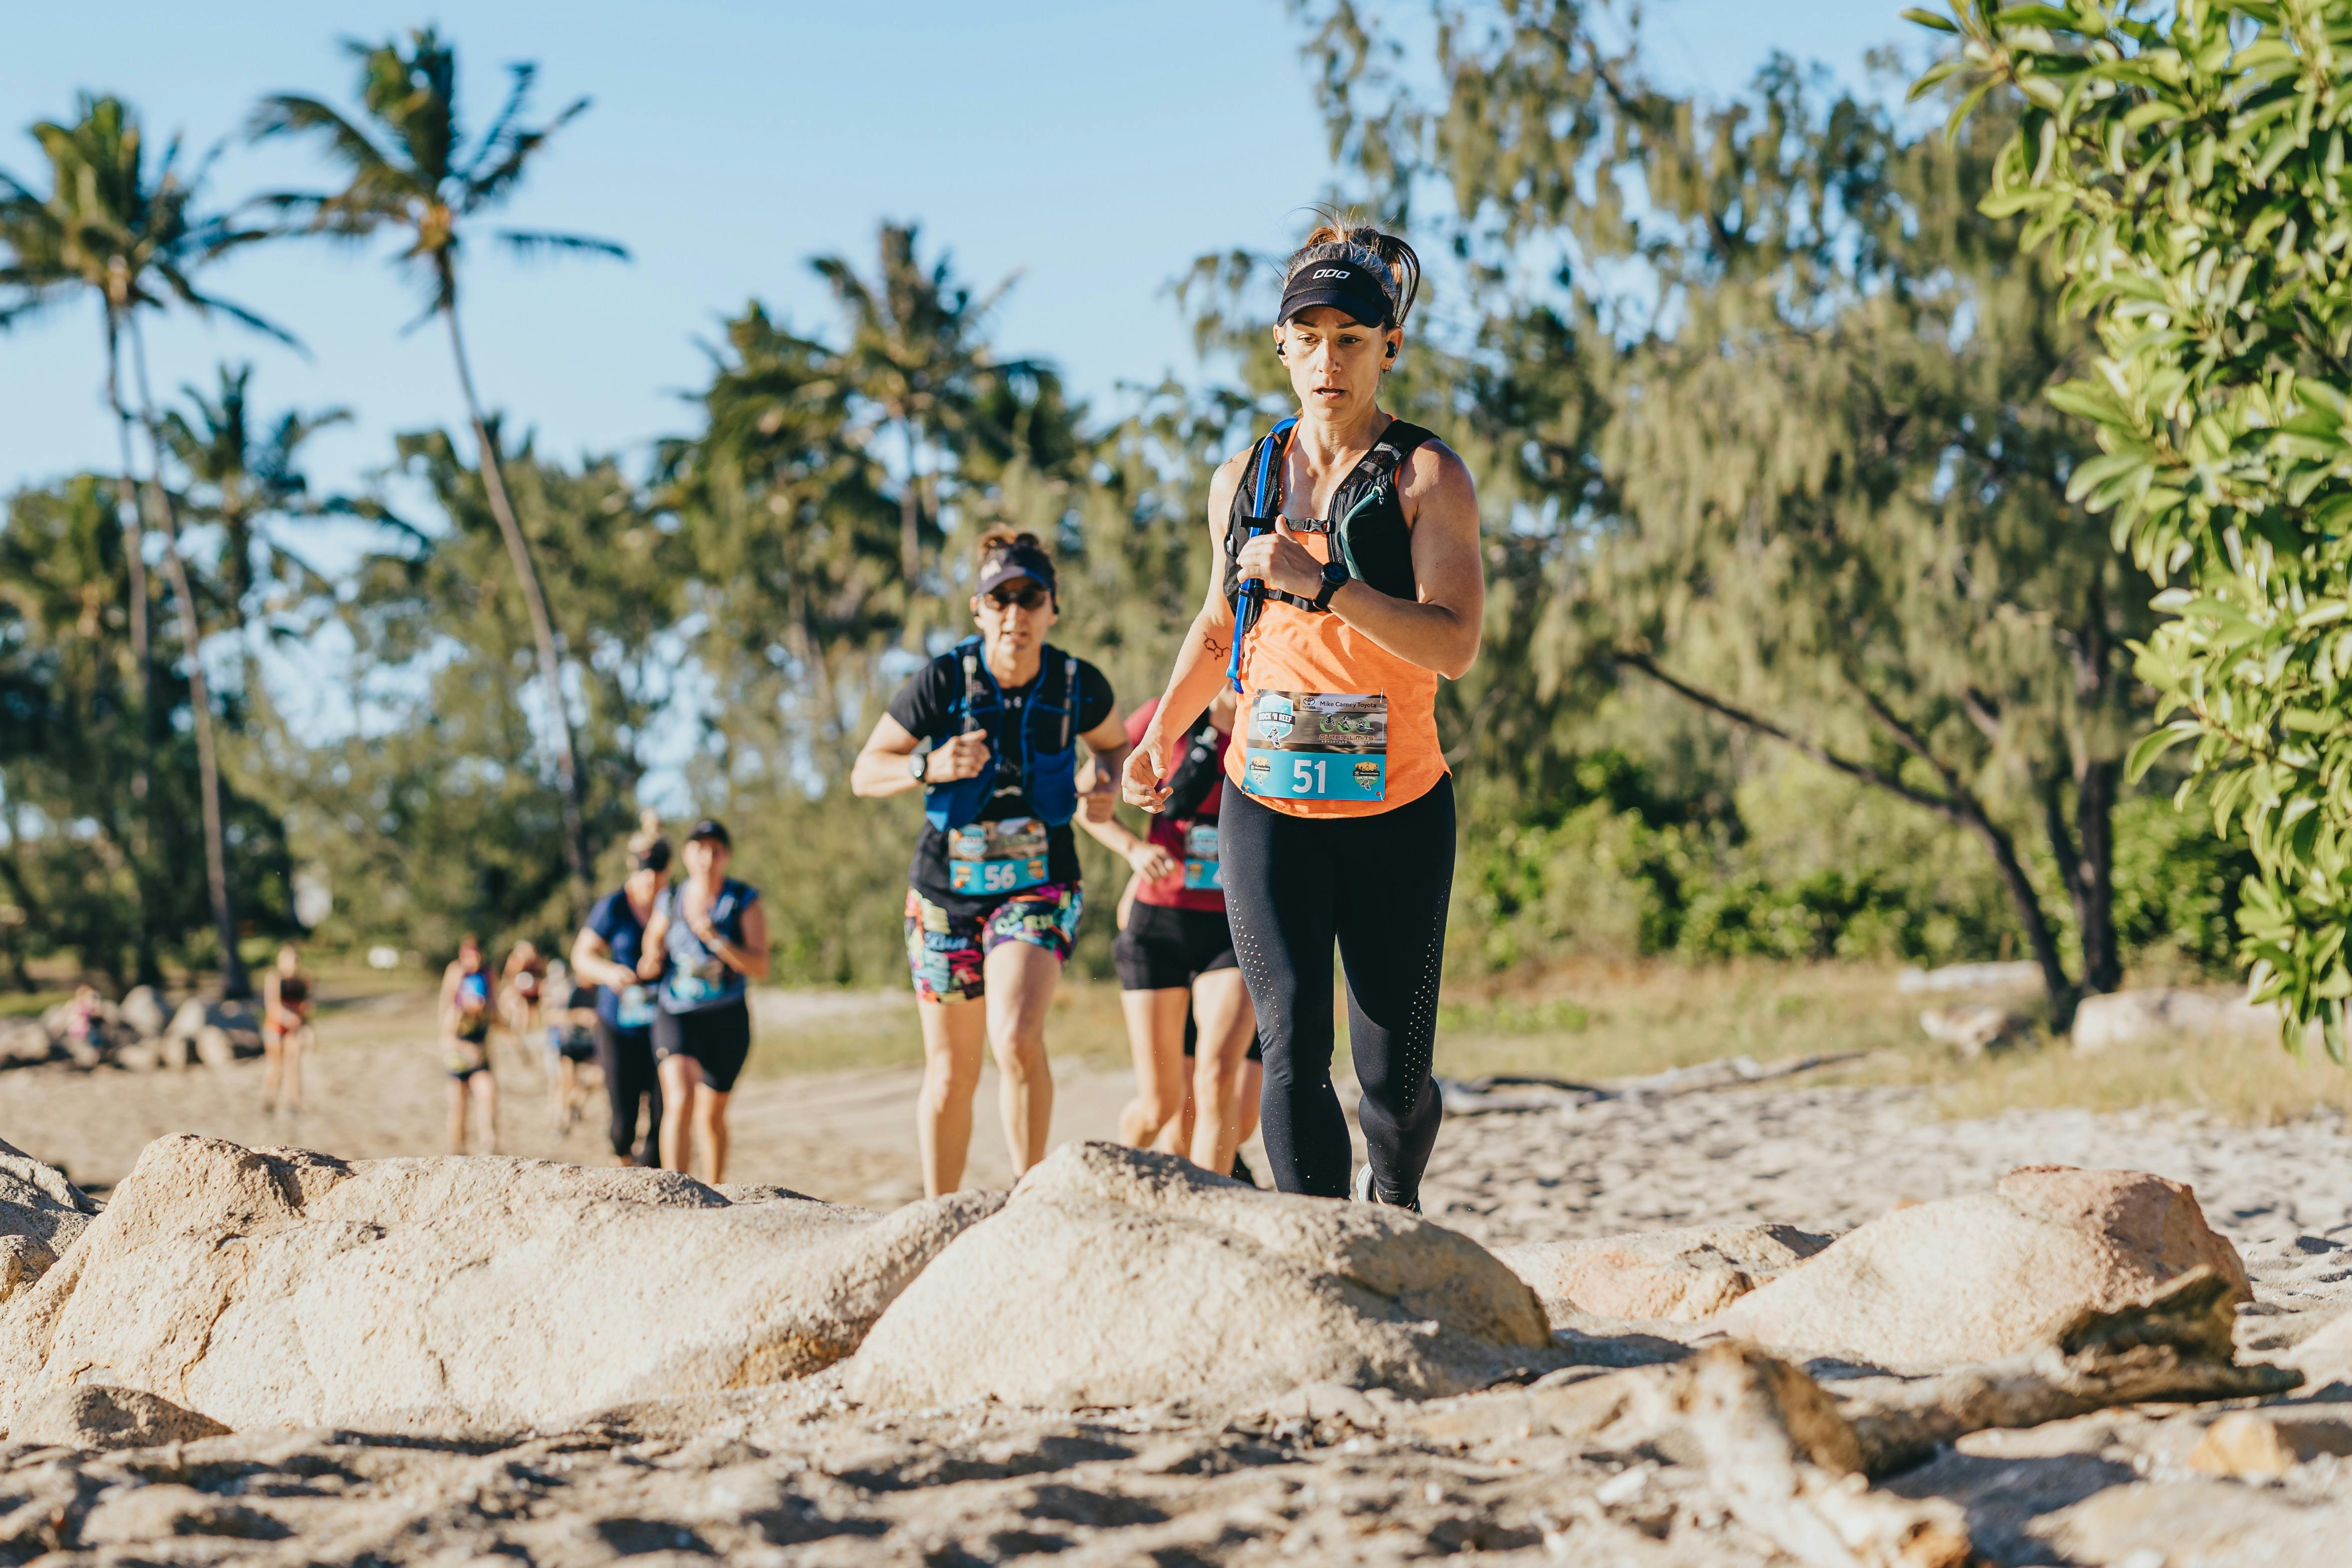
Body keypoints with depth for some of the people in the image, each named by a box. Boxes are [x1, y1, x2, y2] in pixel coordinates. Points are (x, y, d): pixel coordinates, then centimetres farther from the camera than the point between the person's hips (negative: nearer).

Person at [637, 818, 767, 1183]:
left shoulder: (744, 902, -4)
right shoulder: (669, 901, 3)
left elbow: (760, 968, -12)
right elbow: (653, 945, 20)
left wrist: (717, 940, -25)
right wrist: (650, 963, -4)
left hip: (727, 1019, 0)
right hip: (676, 1015, 0)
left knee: (711, 1115, 11)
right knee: (679, 1102, -22)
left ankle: (714, 1191, 34)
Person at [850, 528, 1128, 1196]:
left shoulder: (1078, 684, -8)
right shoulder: (943, 680, -13)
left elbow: (1113, 743, 15)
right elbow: (866, 772, -6)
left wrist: (1106, 787, -7)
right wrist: (932, 767, -25)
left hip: (1038, 885, 0)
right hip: (947, 889, 1)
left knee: (1017, 1036, -27)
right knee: (951, 1077, 9)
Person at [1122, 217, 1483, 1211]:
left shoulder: (1427, 477, -4)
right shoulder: (1243, 481, 8)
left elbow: (1455, 645, -17)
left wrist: (1319, 579, -24)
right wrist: (1165, 733, 30)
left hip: (1397, 808, -2)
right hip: (1268, 804, 2)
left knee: (1394, 1077, 4)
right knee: (1294, 1052, -13)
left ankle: (1392, 1200, 36)